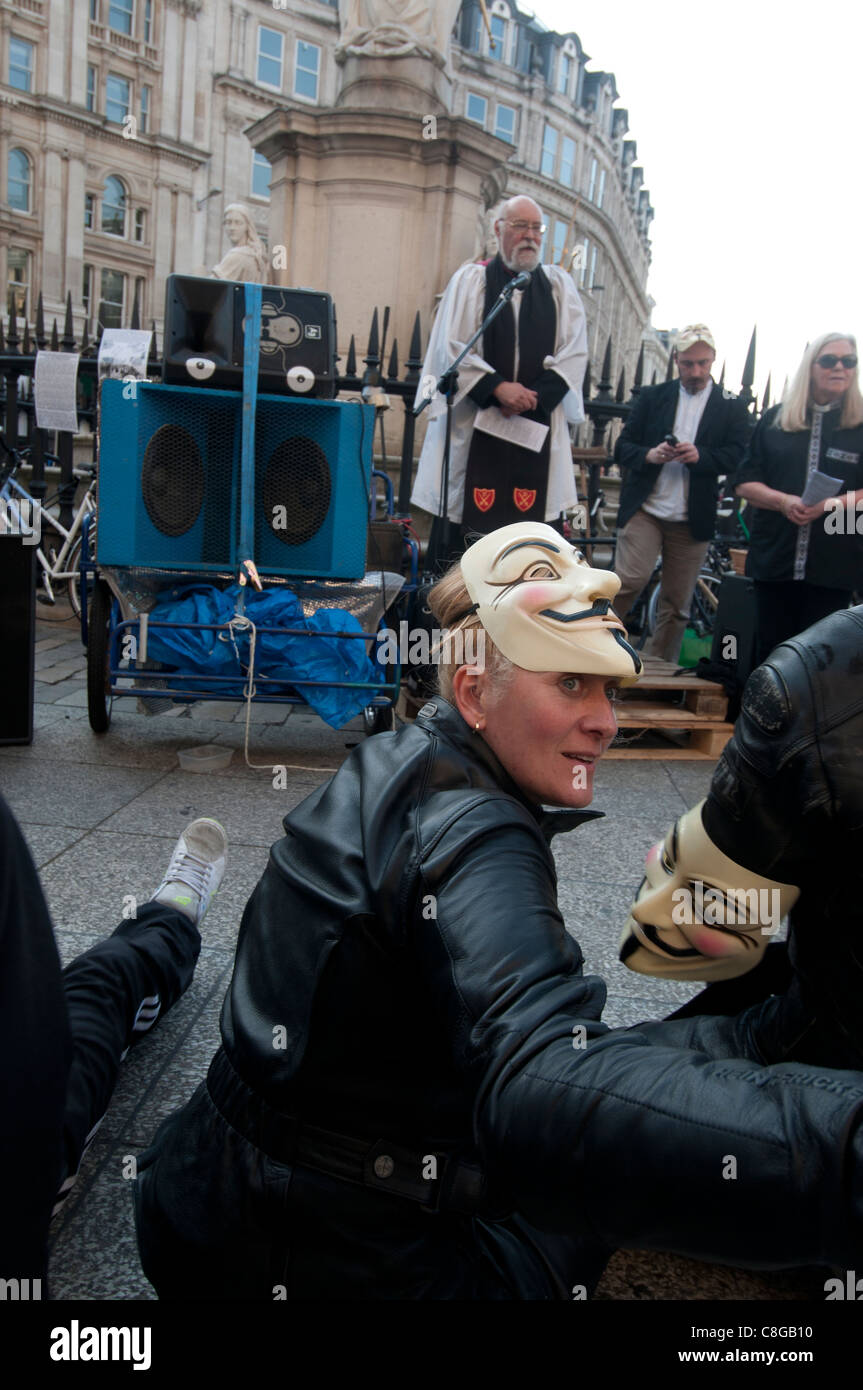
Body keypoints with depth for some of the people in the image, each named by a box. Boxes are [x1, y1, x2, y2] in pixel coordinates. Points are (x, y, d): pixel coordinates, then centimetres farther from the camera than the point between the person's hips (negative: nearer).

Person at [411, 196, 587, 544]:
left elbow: (574, 353, 5)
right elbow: (451, 348, -3)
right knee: (466, 528, -4)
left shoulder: (560, 286, 14)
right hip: (474, 426, -2)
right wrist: (496, 387, -16)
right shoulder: (470, 280, 7)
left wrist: (536, 396, -10)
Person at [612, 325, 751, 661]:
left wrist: (700, 456, -21)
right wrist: (649, 455, -16)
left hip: (693, 520, 1)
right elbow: (623, 448, 6)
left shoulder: (732, 407, 8)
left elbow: (737, 457, -2)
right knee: (629, 581, -19)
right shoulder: (652, 397, 10)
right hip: (644, 509, -1)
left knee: (677, 606, 5)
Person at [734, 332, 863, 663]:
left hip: (834, 562, -2)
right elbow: (744, 483, 6)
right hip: (775, 558, 2)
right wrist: (783, 501, -12)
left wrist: (833, 504, -19)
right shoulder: (775, 419, 11)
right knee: (770, 650, 7)